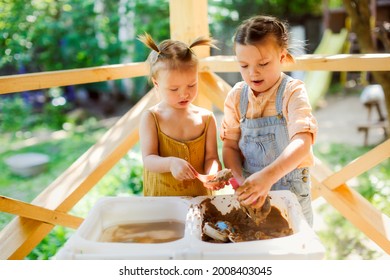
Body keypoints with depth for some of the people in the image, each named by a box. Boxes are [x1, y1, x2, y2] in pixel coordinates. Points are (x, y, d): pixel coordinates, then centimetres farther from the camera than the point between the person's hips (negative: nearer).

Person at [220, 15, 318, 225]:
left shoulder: (293, 92, -13)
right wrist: (241, 181, -19)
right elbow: (230, 146, -1)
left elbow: (302, 142, -26)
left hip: (290, 189, -3)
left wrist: (268, 176, -41)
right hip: (250, 188, 3)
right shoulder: (237, 96, -3)